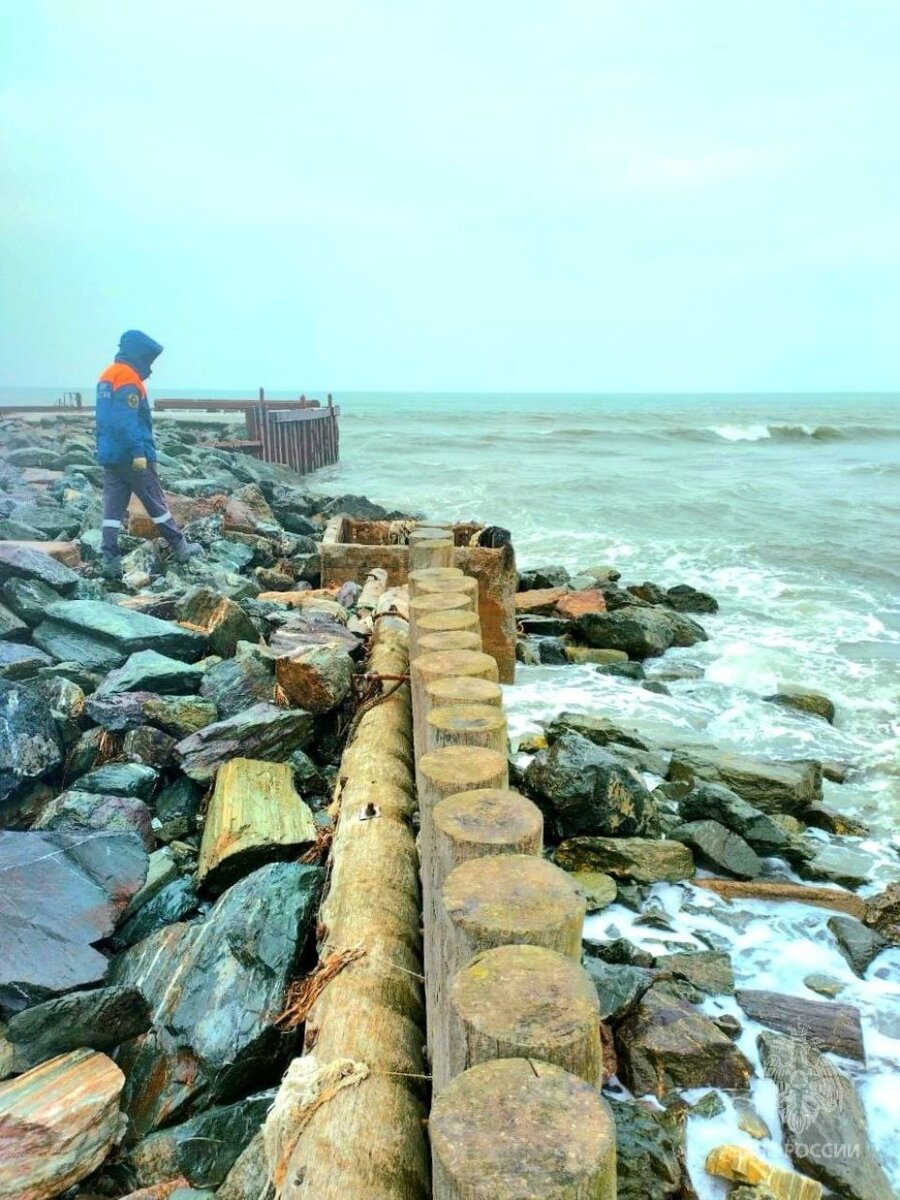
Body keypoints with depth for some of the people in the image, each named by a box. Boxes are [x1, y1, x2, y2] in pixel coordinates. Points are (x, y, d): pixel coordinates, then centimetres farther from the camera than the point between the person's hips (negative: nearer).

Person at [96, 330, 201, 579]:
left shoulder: (107, 377, 16)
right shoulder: (129, 380, -15)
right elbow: (128, 421, -24)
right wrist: (139, 452, -25)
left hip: (108, 455, 8)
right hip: (132, 456, -8)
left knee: (113, 507, 3)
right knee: (156, 503, 3)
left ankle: (110, 560, -2)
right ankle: (181, 548, 15)